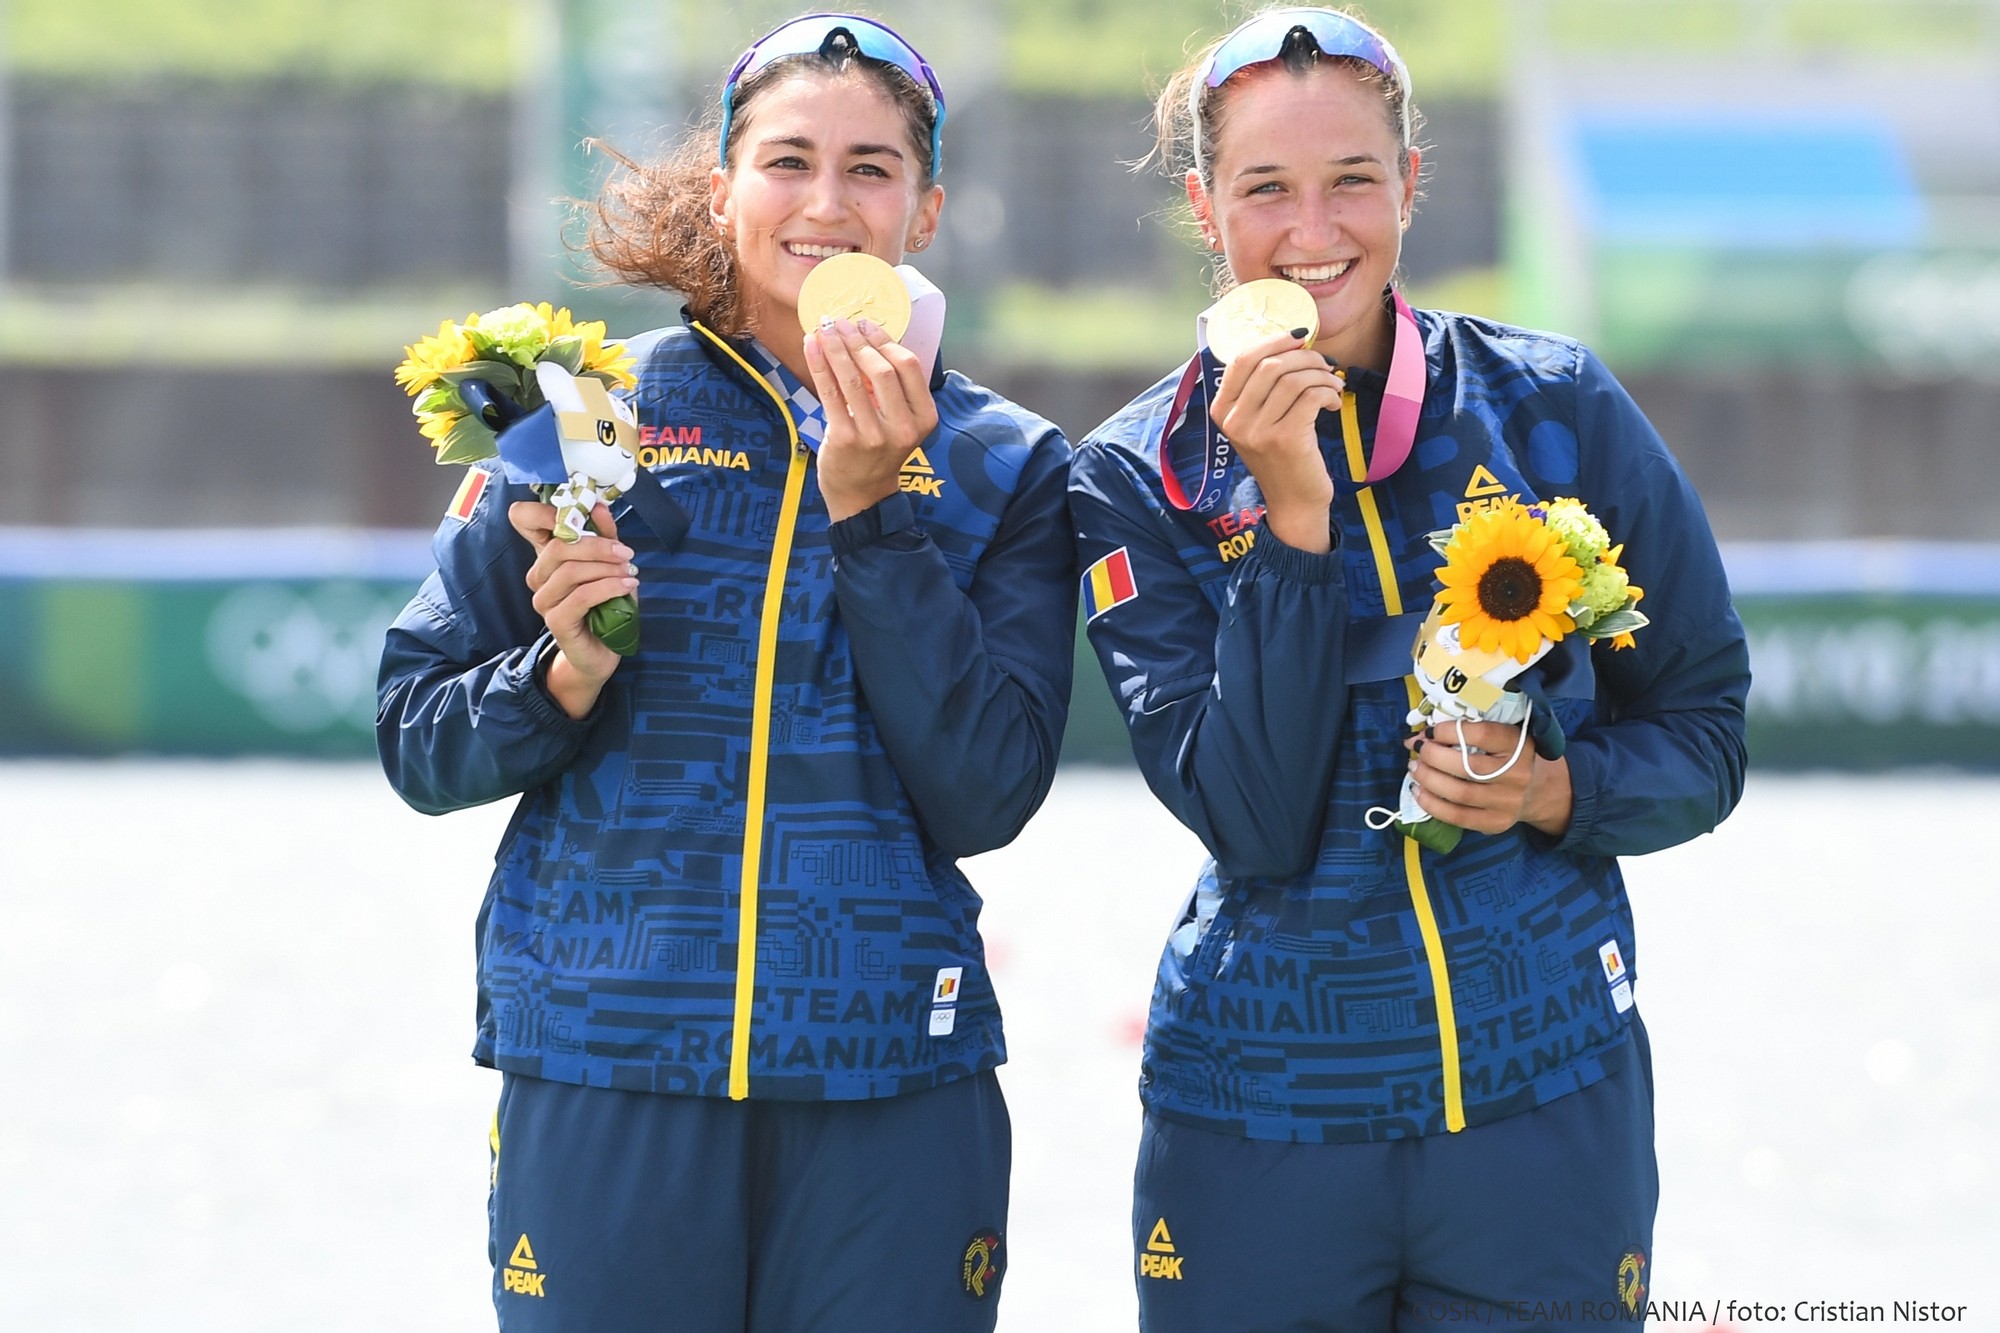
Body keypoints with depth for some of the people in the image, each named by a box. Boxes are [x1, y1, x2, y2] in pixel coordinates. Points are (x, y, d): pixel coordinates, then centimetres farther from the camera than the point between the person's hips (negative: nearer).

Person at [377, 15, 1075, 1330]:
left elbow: (984, 797, -6)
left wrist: (871, 509, -12)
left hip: (890, 1089, 0)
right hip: (600, 1073, 0)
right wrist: (565, 676, -14)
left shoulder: (1005, 467, 6)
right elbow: (418, 746, 6)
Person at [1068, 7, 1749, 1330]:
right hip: (1261, 1113, 0)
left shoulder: (1557, 410, -1)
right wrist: (1290, 515, -19)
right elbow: (1254, 821, -12)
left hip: (1549, 1100, 0)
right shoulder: (1140, 478, -1)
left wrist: (1555, 790, -13)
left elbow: (1703, 726, 7)